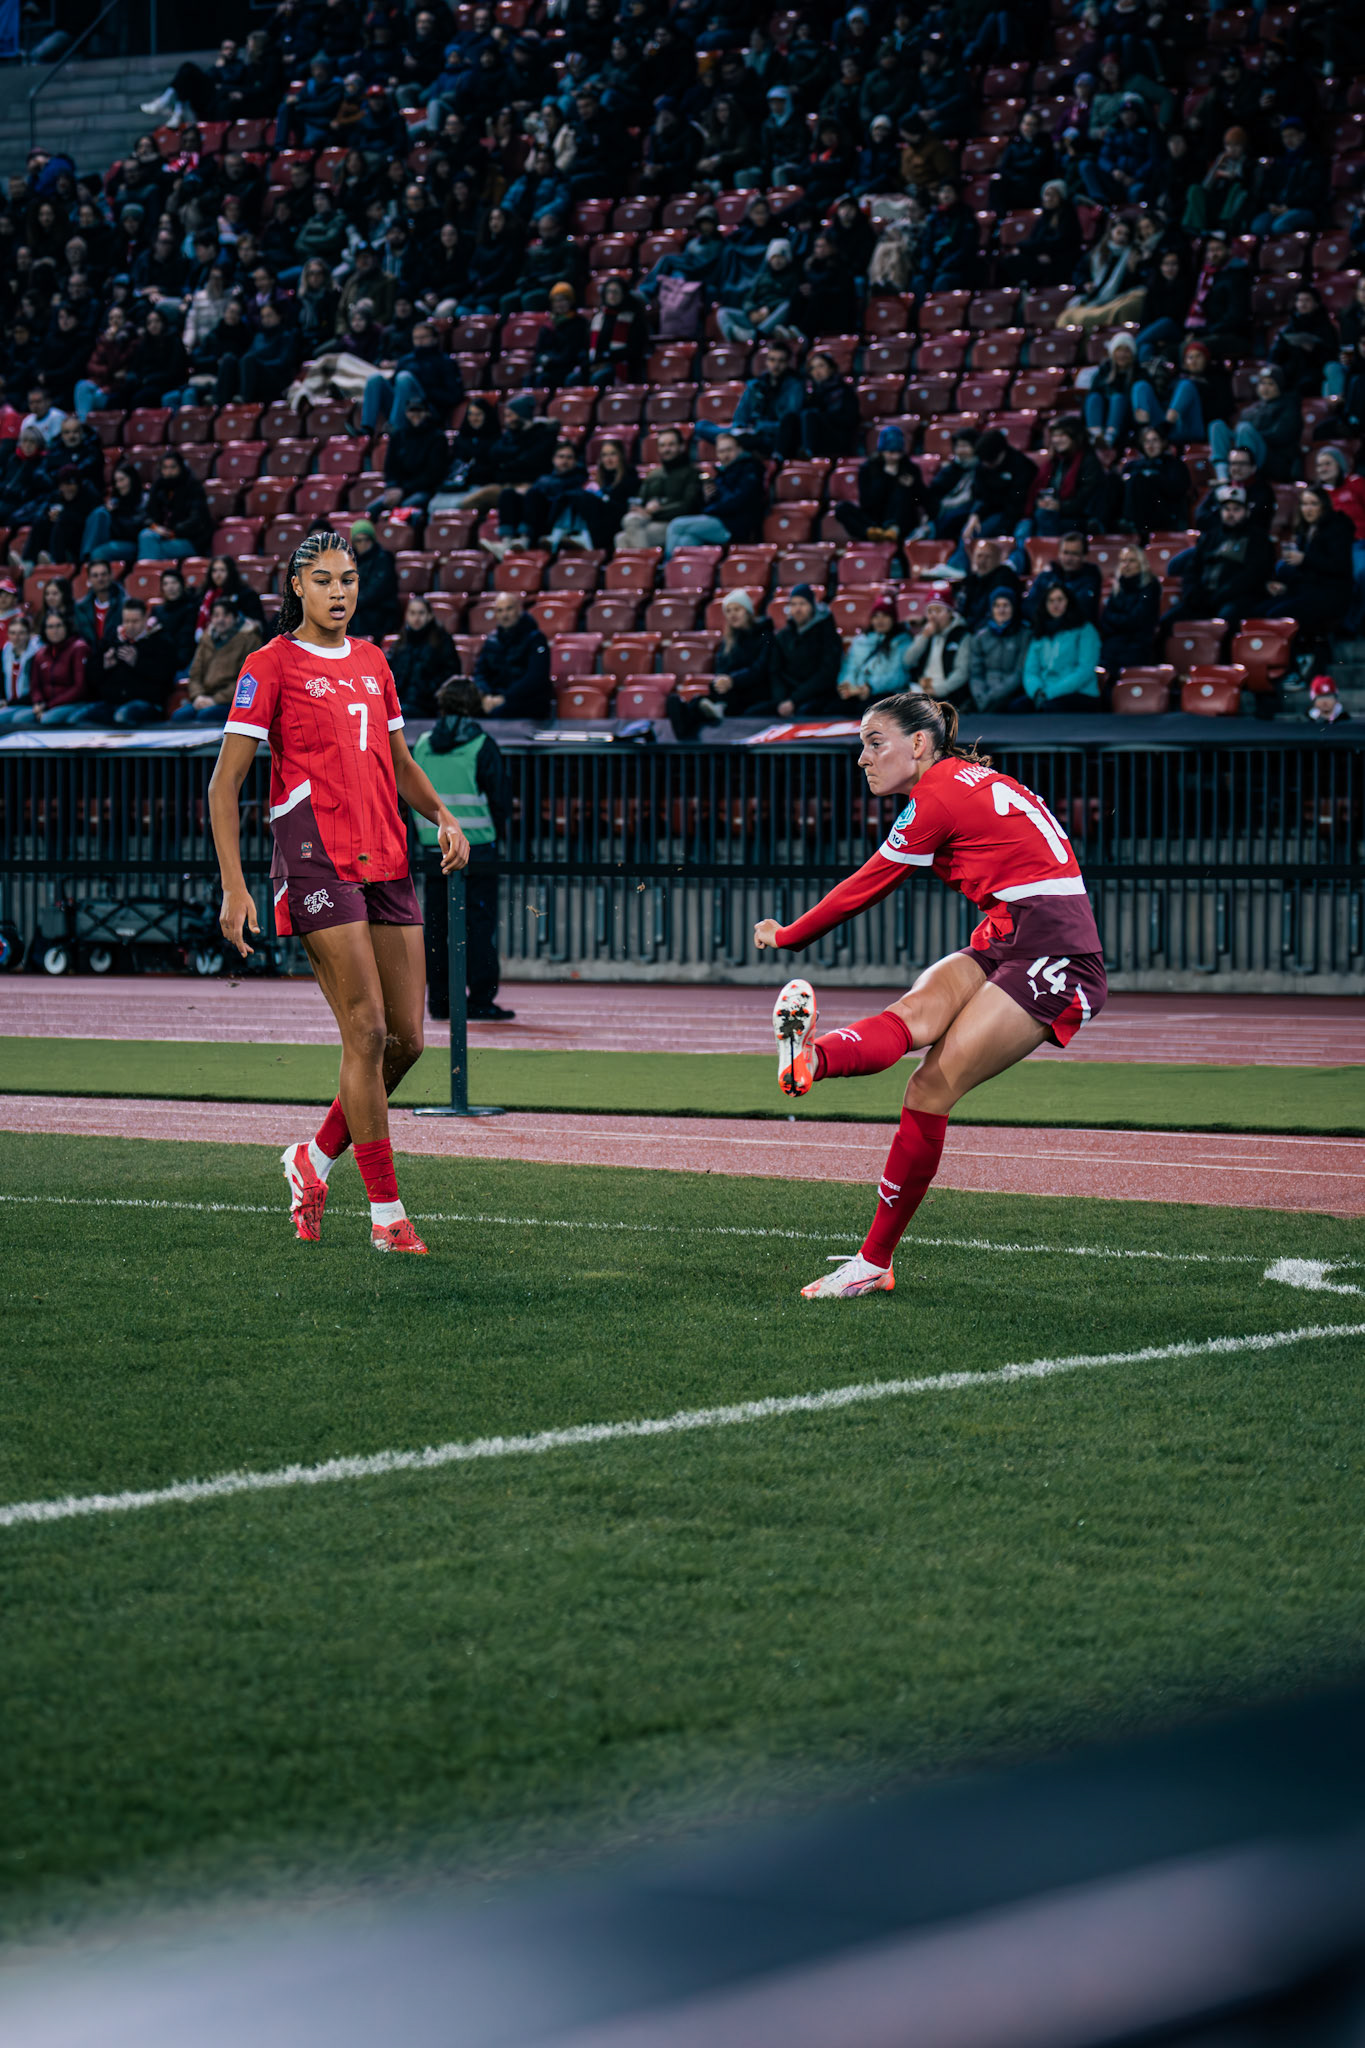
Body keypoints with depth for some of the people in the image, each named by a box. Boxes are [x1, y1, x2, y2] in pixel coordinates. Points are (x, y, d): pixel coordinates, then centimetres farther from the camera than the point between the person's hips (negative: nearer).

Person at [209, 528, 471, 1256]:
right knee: (368, 1033, -11)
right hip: (318, 863, -7)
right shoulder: (270, 666, -2)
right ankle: (385, 1212, -5)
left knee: (406, 1038, 4)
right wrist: (234, 887, -11)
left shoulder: (371, 662, 17)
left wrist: (443, 817, 7)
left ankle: (315, 1157, 25)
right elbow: (225, 783, -4)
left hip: (388, 863, 7)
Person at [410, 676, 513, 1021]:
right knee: (480, 925, -2)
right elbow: (500, 799, -5)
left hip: (434, 850, 4)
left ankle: (439, 999, 11)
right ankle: (482, 1001, -4)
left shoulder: (422, 746, 6)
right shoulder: (482, 746, -7)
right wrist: (496, 834, 12)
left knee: (437, 927, 8)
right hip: (477, 849, -4)